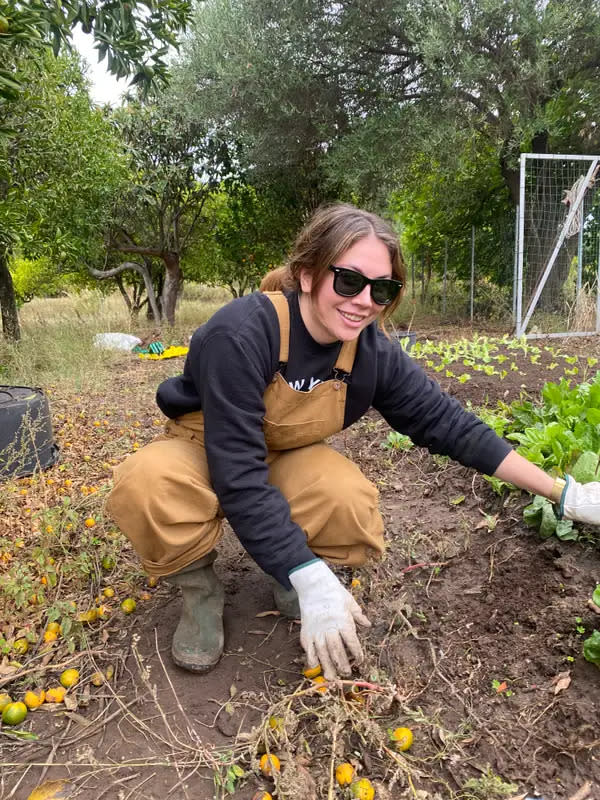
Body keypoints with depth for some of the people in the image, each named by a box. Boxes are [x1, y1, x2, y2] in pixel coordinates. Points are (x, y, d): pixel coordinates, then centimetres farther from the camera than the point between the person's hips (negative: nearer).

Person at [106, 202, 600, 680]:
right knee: (146, 486, -37)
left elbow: (447, 423, -9)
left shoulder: (373, 352, -15)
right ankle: (200, 587, -5)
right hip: (204, 455, -3)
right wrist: (311, 579, -36)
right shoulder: (240, 333, -32)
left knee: (355, 508, -29)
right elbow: (239, 474, -33)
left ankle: (286, 581, 5)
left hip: (285, 460, 4)